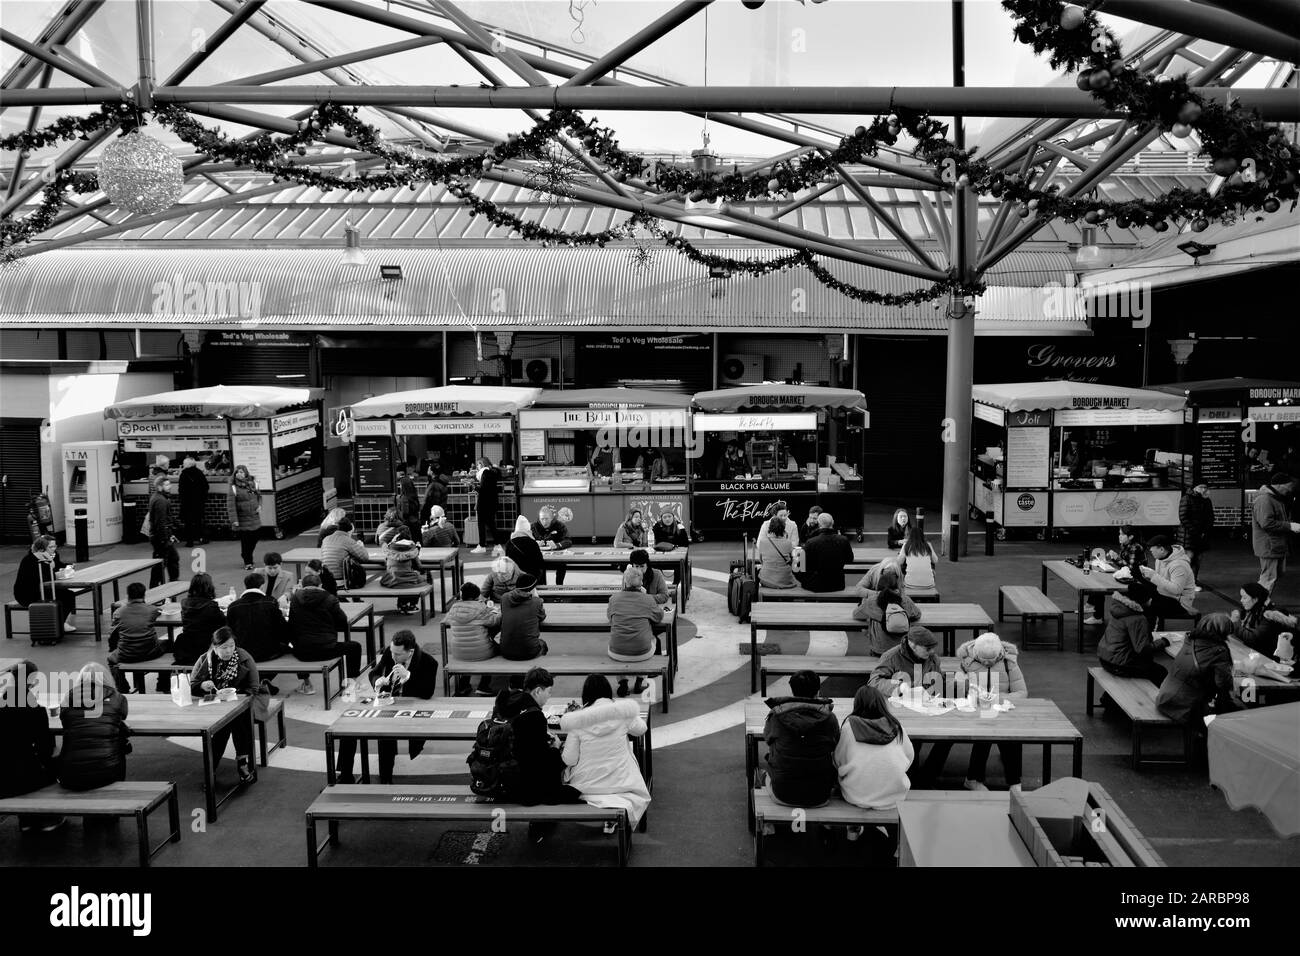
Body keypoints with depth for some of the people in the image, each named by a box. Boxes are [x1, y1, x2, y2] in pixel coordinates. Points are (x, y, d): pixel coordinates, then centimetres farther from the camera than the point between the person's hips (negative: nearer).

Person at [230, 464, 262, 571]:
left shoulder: (253, 483, 4)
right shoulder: (233, 487, -10)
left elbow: (259, 495, 19)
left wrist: (259, 506, 1)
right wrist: (235, 520, -16)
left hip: (255, 517, 4)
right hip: (243, 519, -4)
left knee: (254, 538, 8)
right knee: (245, 540, -2)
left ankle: (248, 556, 33)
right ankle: (247, 562, 11)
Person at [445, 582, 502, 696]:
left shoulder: (454, 608, -2)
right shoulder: (481, 608, -16)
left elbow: (445, 622, 13)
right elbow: (497, 620, -11)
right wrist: (492, 609, 8)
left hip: (458, 655, 4)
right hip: (481, 654, -4)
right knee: (495, 646, 27)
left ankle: (462, 686, 38)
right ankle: (483, 686, 27)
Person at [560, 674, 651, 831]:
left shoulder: (577, 720, -12)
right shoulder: (623, 714, -11)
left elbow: (570, 760, -8)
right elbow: (640, 730, 12)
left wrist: (560, 749, 13)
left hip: (587, 785, 0)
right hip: (619, 781, 0)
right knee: (640, 796, 30)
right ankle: (622, 808, -2)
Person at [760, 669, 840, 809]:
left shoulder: (777, 715, -13)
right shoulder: (829, 718, -12)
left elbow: (767, 735, 8)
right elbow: (835, 747, 5)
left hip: (783, 796, 0)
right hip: (819, 798, 0)